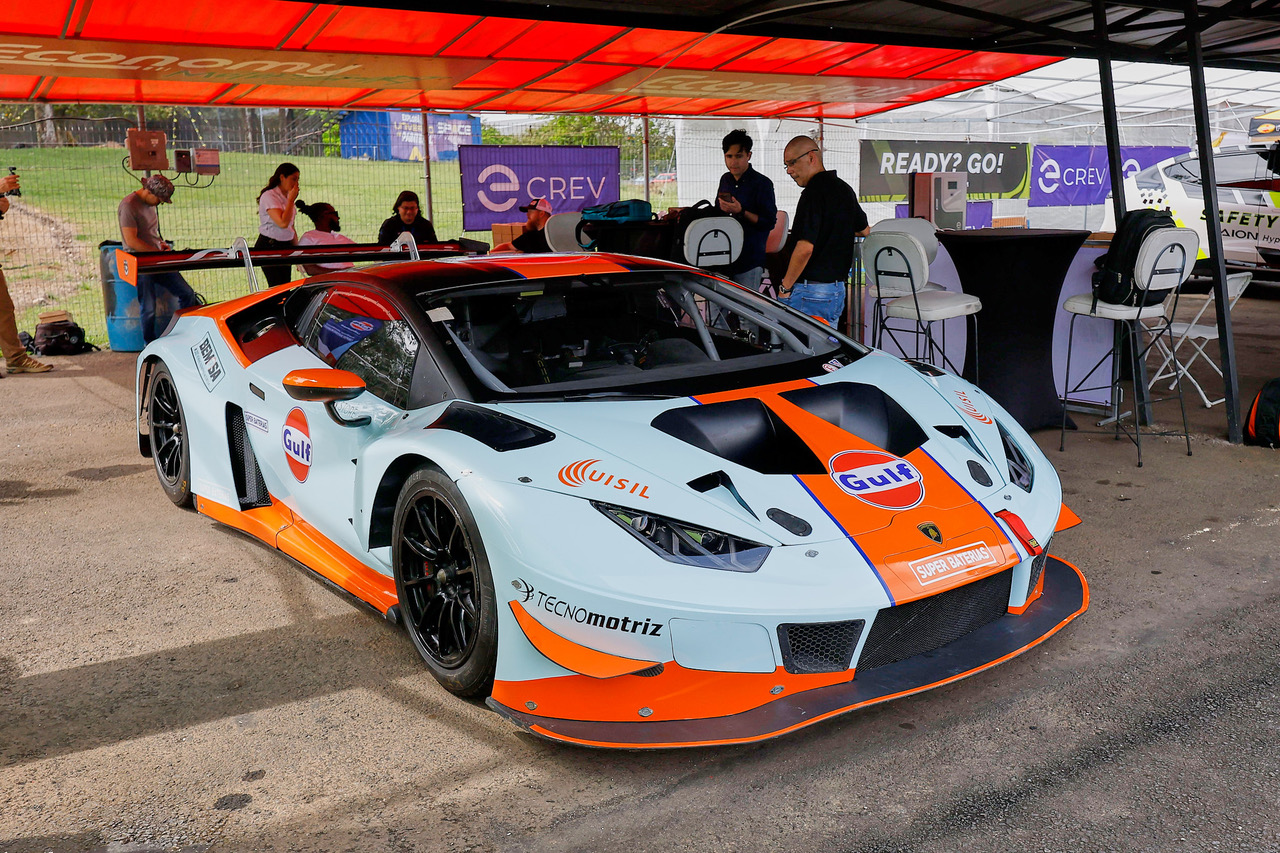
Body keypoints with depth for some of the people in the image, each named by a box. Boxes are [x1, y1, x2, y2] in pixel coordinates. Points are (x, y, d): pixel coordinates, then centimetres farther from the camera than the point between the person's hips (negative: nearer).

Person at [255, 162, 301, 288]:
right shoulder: (269, 196, -13)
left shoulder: (288, 197, 13)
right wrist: (291, 200, -16)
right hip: (269, 247, -8)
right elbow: (283, 222, -26)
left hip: (285, 246, 8)